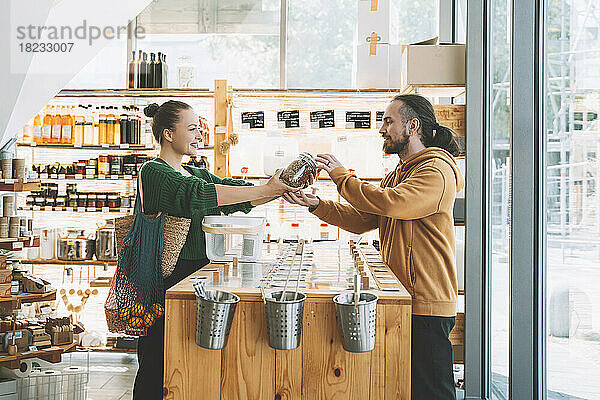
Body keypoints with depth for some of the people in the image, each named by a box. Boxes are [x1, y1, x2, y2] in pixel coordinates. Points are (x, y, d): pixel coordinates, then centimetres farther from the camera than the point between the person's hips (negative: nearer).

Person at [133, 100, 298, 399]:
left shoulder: (197, 173, 19)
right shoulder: (154, 171, -6)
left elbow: (237, 193, 10)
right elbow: (199, 194, -23)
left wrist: (283, 189, -8)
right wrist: (266, 190, -26)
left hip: (195, 279, 7)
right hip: (165, 282, -7)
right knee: (156, 368, -3)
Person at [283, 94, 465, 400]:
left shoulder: (437, 170, -11)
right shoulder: (397, 175, 20)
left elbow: (394, 203, -28)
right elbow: (361, 220, 13)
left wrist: (341, 176, -17)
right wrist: (316, 204, 0)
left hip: (427, 305, -9)